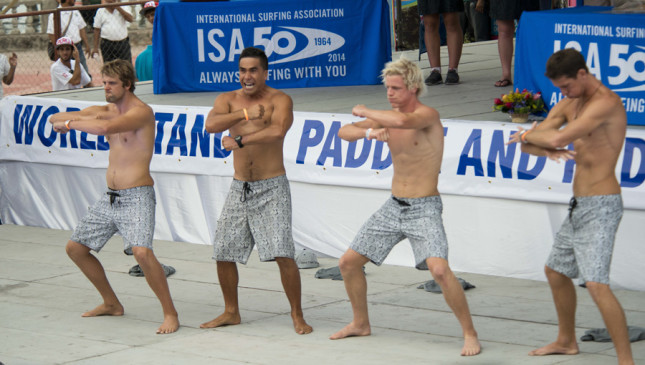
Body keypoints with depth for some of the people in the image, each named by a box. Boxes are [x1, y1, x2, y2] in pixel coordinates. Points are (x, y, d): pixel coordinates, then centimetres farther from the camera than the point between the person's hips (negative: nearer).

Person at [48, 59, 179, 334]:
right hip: (109, 197, 9)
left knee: (141, 252, -27)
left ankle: (170, 313, -14)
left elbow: (105, 128, -32)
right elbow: (55, 118, 12)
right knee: (75, 248, 13)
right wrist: (80, 118, -10)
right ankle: (111, 304, 27)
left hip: (136, 197, -9)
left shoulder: (141, 112, -14)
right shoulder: (106, 110, 11)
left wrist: (69, 123, -18)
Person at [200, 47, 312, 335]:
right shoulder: (228, 100, 6)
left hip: (272, 187, -5)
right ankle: (231, 312, 25)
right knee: (223, 253, 7)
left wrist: (240, 141, -24)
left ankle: (297, 316, -1)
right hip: (239, 188, 5)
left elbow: (278, 130, -27)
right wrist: (245, 113, -25)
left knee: (283, 254, -13)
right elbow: (211, 125, -14)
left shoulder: (279, 100, -6)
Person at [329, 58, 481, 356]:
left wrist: (365, 112, -20)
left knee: (440, 270, -26)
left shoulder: (428, 116, -15)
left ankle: (470, 334, -14)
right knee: (348, 263, 11)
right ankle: (360, 324, 30)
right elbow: (343, 132, 6)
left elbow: (403, 121, -37)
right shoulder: (388, 117, 7)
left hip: (424, 209, -8)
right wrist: (368, 131, -17)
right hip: (393, 206, 8)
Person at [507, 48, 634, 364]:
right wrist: (548, 150, -14)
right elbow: (526, 143, 9)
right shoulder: (569, 104, 11)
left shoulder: (605, 102, -19)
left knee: (596, 284, -19)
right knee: (555, 271, 22)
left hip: (600, 207, -10)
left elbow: (559, 138, -29)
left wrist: (529, 134, -8)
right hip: (579, 207, 10)